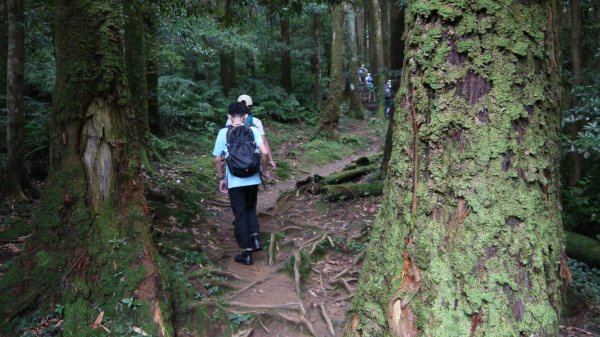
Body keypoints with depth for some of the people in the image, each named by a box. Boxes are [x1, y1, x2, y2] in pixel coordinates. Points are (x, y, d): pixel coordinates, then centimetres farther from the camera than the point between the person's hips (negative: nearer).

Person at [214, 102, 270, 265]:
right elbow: (264, 152, -11)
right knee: (250, 208, 24)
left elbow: (217, 159, -2)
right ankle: (255, 238, 6)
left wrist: (221, 178, 11)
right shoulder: (253, 130, 0)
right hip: (252, 179, 2)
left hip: (234, 181, -1)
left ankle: (246, 253, 10)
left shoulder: (223, 133, -2)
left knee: (240, 214, 8)